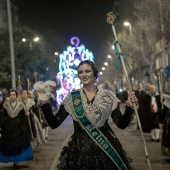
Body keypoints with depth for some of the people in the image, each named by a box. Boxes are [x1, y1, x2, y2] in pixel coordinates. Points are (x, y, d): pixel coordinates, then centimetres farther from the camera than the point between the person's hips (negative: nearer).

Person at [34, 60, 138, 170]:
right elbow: (54, 123, -3)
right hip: (79, 150, 0)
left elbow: (122, 124, -2)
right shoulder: (72, 97, 1)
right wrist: (44, 103, -14)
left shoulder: (107, 96, 1)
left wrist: (129, 107, -17)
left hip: (106, 149, 0)